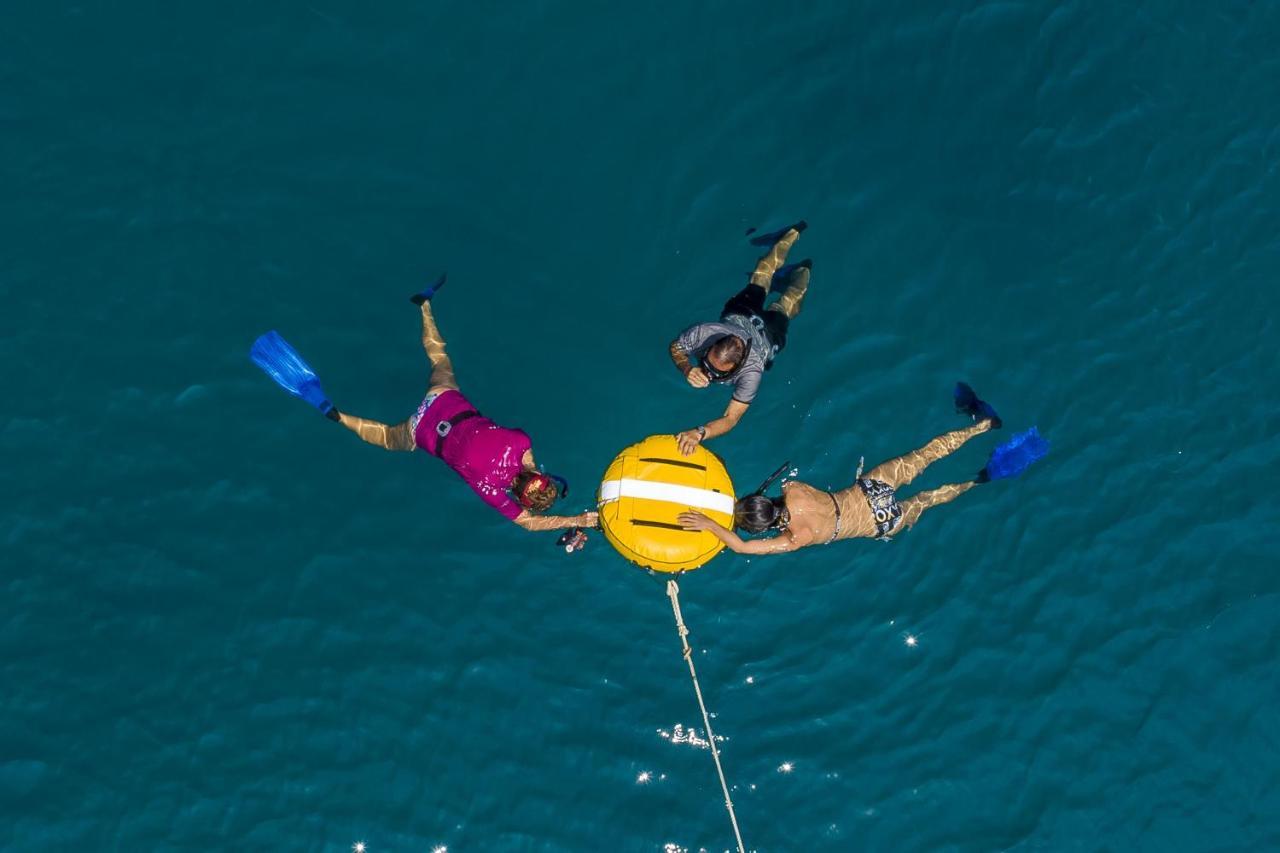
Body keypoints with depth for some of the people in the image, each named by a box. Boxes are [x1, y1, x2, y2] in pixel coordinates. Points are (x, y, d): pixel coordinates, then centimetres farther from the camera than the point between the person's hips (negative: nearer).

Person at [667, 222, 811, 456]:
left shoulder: (752, 370, -53)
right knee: (762, 275, 34)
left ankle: (802, 270, 59)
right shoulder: (702, 332, -46)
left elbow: (731, 418, -54)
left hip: (769, 330, -3)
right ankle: (792, 234, 57)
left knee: (788, 303, 34)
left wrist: (700, 433, -72)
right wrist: (687, 369, -46)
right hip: (738, 316, 3)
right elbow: (675, 347, -24)